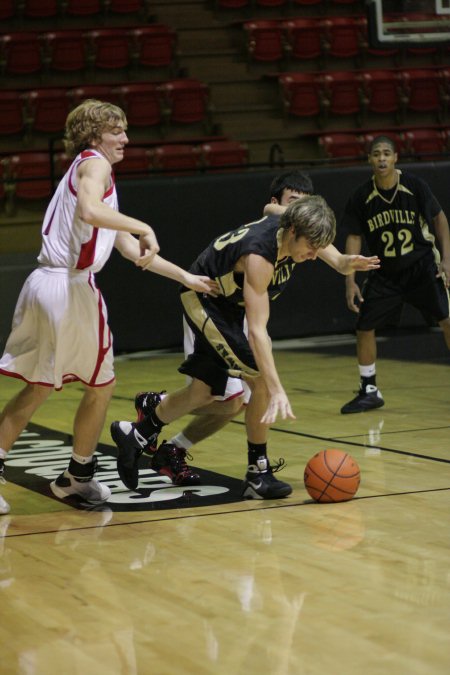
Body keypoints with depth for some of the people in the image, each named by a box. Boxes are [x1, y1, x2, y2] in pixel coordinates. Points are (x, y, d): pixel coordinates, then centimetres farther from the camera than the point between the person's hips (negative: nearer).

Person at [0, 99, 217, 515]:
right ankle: (79, 477, 22)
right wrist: (144, 227, -23)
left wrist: (185, 277, 26)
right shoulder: (94, 163, -3)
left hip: (43, 285, 9)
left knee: (39, 386, 14)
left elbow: (130, 248, 26)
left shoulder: (88, 168, 25)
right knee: (101, 385, 10)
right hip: (71, 288, -9)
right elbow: (90, 210, -28)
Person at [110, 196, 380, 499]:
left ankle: (136, 434, 33)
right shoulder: (260, 255, -36)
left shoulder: (296, 232, -15)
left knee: (203, 392, 15)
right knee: (261, 379, -19)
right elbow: (257, 330, -41)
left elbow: (338, 262, 5)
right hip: (204, 300, -9)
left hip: (229, 303, 9)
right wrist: (277, 390, -47)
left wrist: (348, 263, -21)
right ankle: (258, 474, -9)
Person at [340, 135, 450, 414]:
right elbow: (354, 237, -2)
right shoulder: (362, 197, -9)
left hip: (422, 266, -2)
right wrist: (350, 281, -8)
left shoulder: (414, 186, -13)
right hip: (386, 273, 2)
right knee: (364, 327, -1)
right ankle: (370, 391, 15)